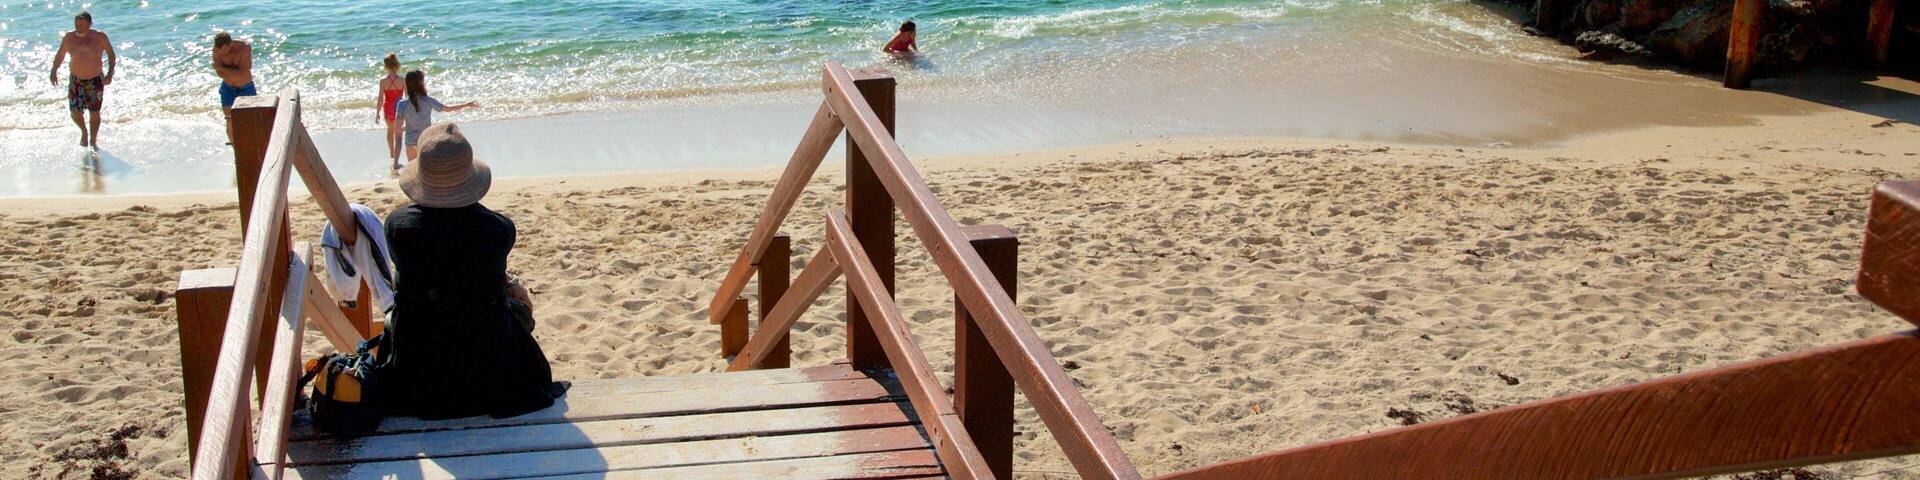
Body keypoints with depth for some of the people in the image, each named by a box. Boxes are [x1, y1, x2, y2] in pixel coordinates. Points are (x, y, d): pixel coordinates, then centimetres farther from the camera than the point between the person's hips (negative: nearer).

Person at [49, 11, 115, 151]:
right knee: (75, 112, -7)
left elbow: (111, 55, -2)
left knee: (95, 113, 9)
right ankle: (84, 131, 25)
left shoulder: (100, 37, -12)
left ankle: (93, 142, 28)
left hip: (95, 81, -1)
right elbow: (60, 55, 5)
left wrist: (110, 74, -15)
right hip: (76, 81, 1)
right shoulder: (69, 38, -9)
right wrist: (54, 71, -9)